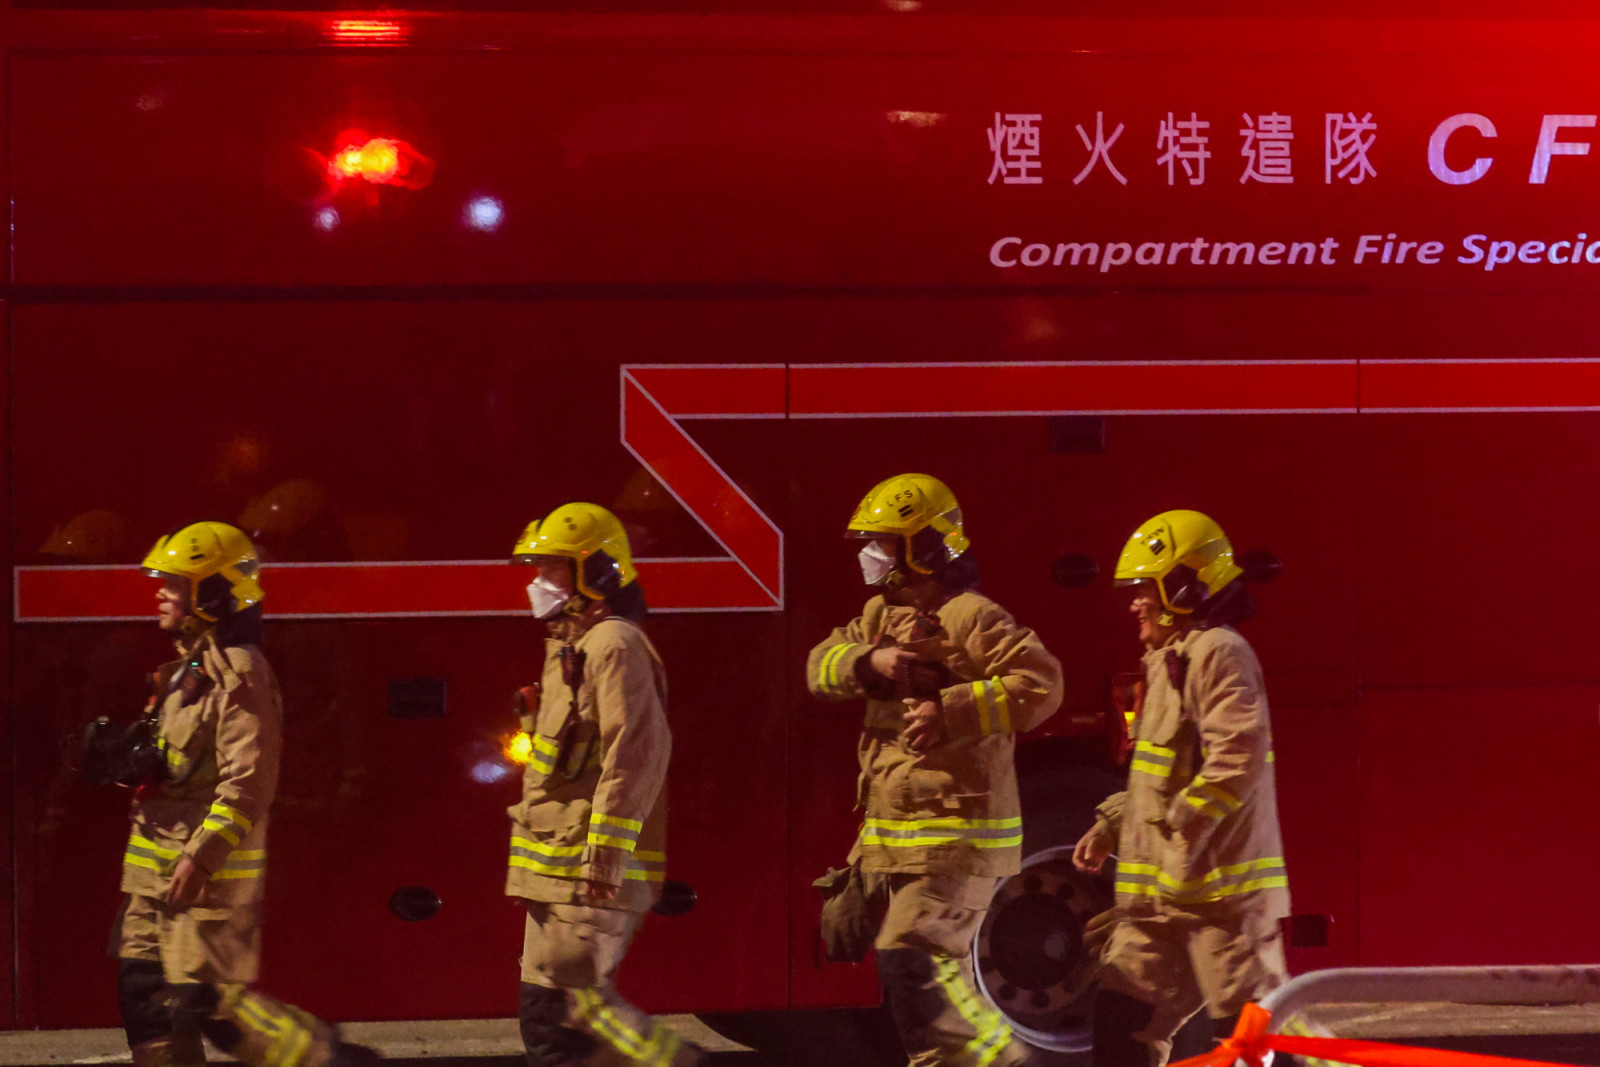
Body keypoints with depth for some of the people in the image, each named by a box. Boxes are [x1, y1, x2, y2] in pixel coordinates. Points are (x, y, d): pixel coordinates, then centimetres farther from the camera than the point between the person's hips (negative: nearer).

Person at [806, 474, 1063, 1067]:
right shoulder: (885, 615, 14)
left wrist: (950, 711, -26)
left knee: (913, 959, -16)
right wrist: (869, 661, -13)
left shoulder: (970, 618, -14)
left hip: (956, 835, -9)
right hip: (895, 836, 9)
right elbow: (822, 666, 8)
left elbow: (1041, 684, -23)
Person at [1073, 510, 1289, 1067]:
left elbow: (1237, 759, -23)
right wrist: (1111, 826, 17)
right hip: (1165, 896, 10)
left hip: (1222, 892, -10)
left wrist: (1181, 833, -23)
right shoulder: (1171, 660, 21)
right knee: (1122, 1019, 8)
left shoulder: (1218, 654, -12)